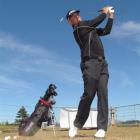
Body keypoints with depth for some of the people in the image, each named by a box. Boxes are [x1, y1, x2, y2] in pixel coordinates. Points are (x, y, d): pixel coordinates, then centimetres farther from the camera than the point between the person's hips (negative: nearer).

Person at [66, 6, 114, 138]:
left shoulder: (91, 28, 26)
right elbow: (97, 21, -1)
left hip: (102, 63, 7)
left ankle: (101, 128, -6)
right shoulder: (79, 27, 2)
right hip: (90, 63, -7)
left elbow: (106, 31, 26)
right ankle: (76, 125, 5)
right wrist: (104, 12, 16)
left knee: (103, 94, -5)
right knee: (88, 95, -13)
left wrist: (111, 16, 20)